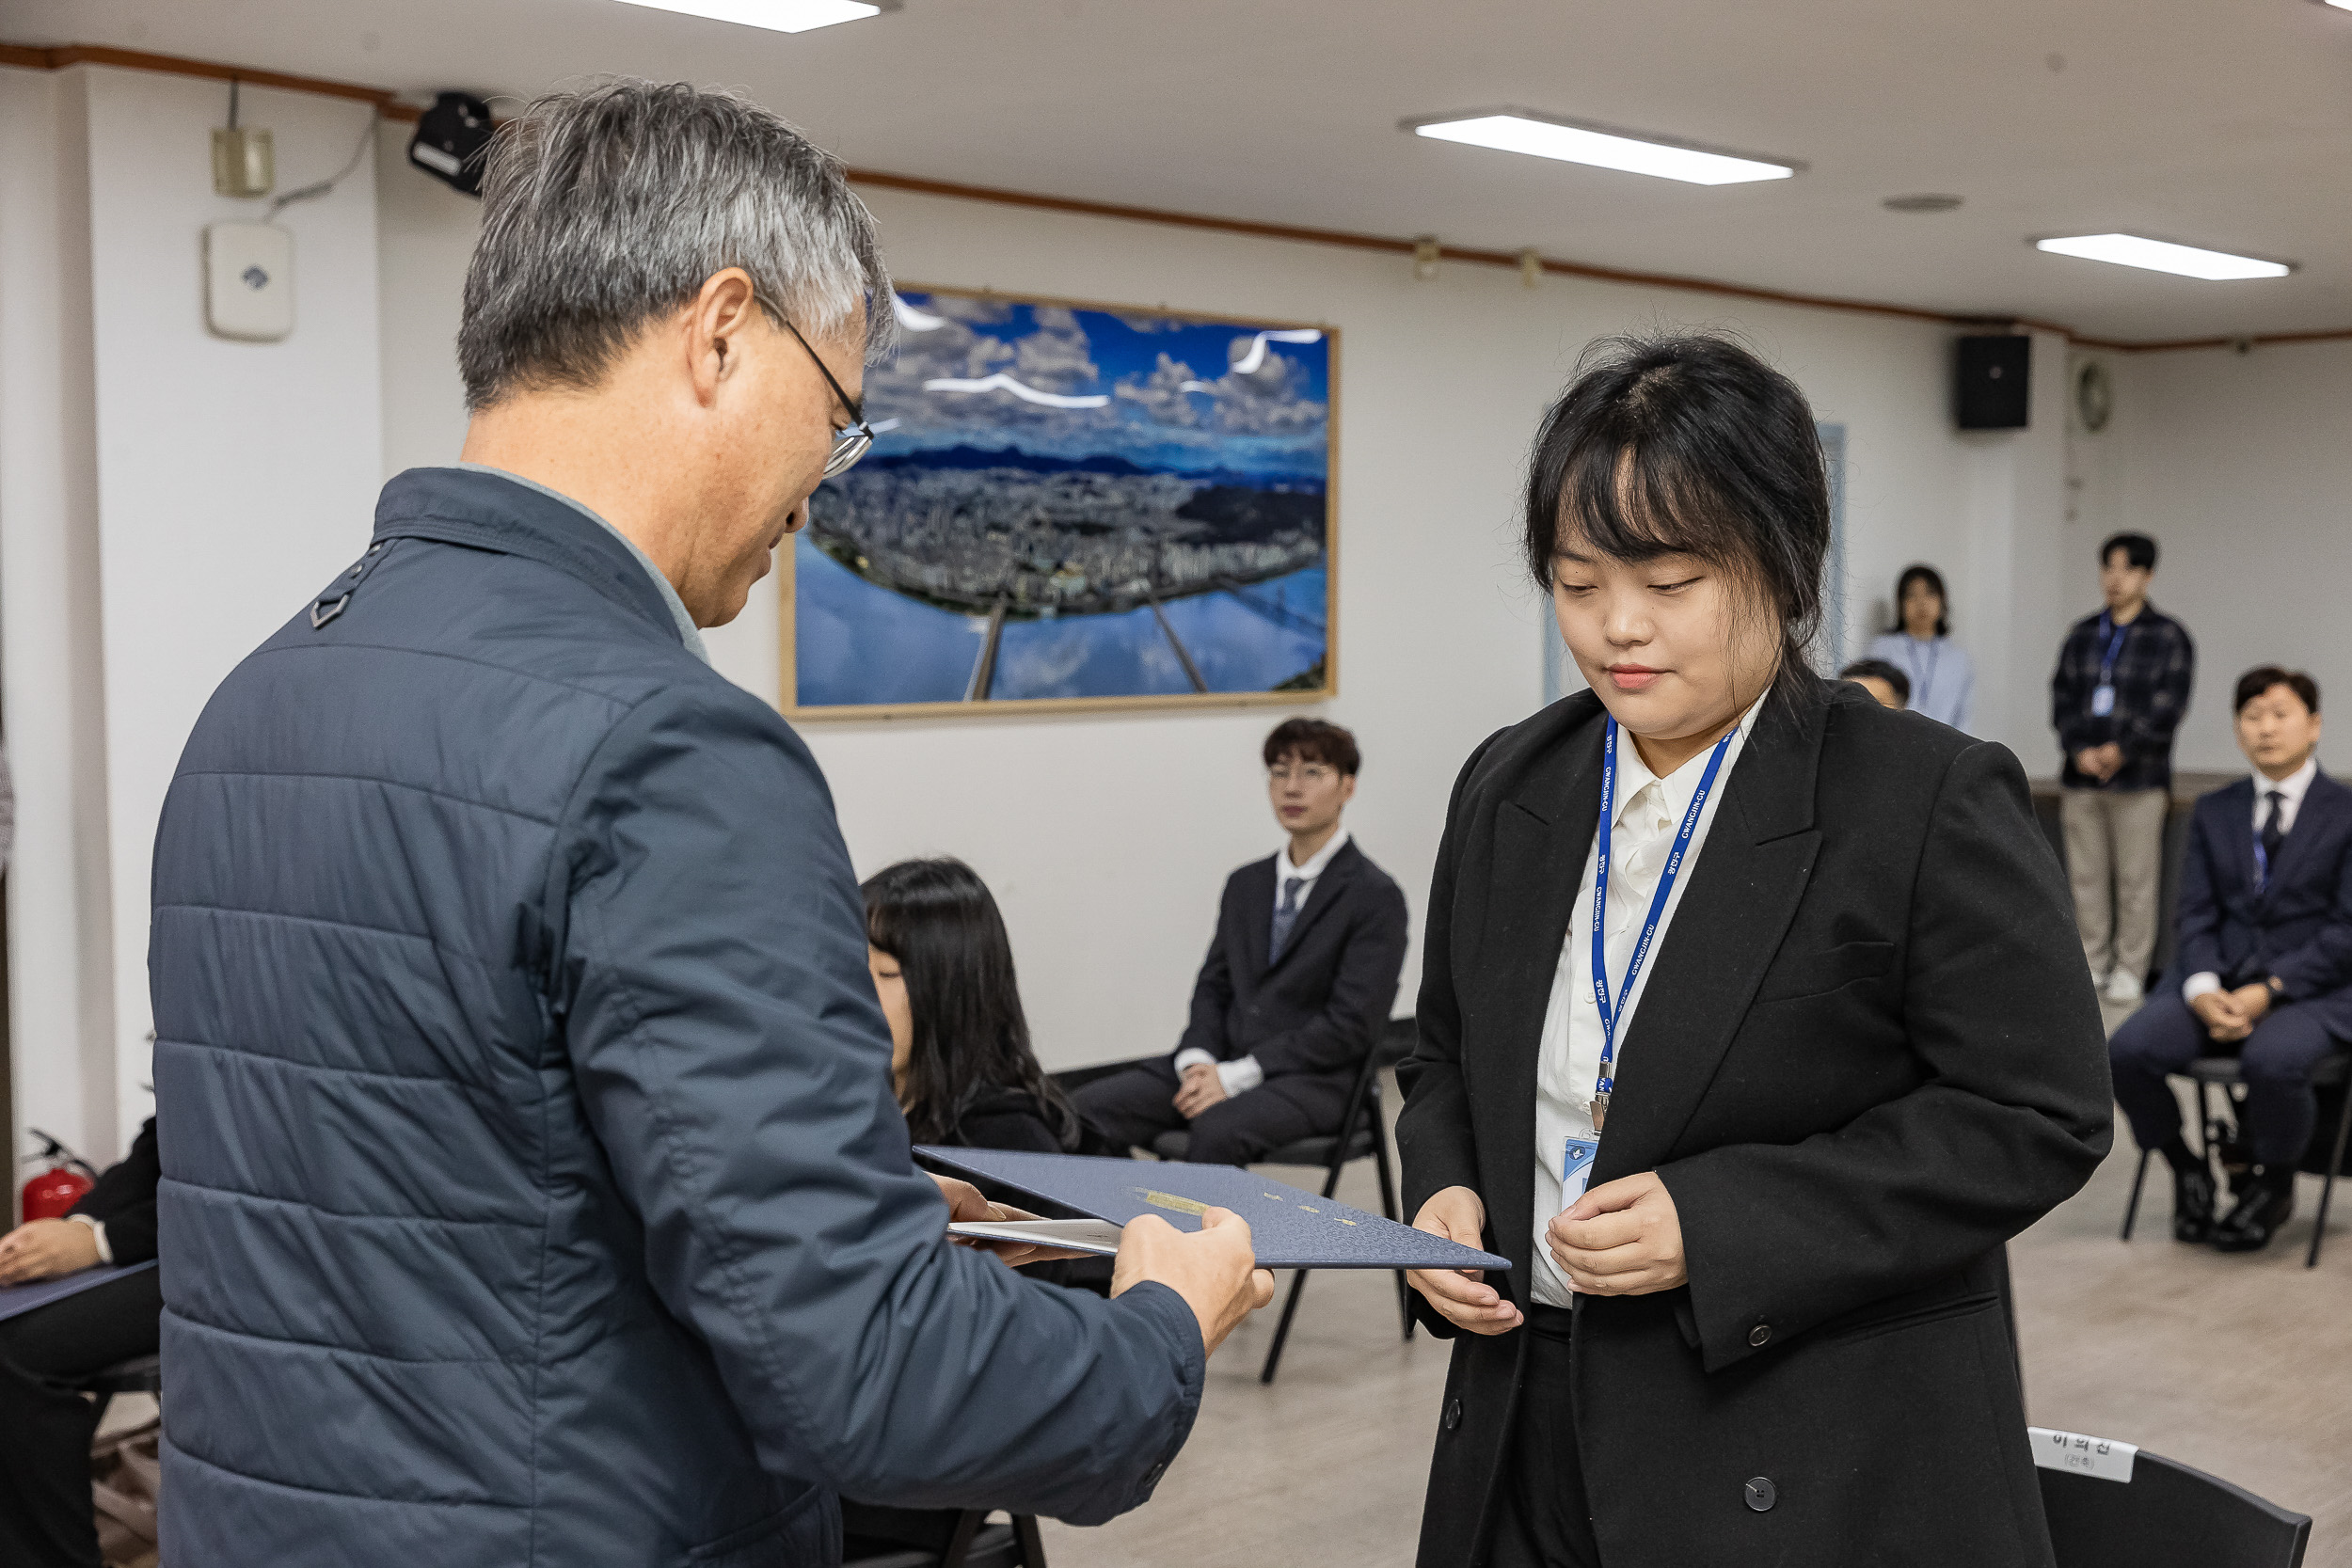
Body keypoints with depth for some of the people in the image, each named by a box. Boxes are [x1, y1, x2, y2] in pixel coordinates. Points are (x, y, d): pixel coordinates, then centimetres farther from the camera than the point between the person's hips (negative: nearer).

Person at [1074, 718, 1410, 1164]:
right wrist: (1198, 1061, -7)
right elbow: (1213, 986, 16)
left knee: (1217, 1131, -37)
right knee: (1086, 1107, -16)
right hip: (1221, 1065, 6)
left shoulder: (1377, 896, -4)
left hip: (1311, 1079, -6)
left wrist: (1234, 1076, -16)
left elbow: (1351, 1025, -11)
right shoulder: (1245, 884, 18)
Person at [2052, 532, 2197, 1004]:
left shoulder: (2168, 636, 2)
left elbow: (2168, 705, -6)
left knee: (2136, 878, -2)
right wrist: (2080, 749, -6)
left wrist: (2122, 750, -14)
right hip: (2081, 775, 4)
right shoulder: (2082, 634, 14)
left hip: (2139, 778, -4)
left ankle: (2130, 970, 4)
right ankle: (2092, 963, 14)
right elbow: (2062, 696, 10)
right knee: (2086, 875, 6)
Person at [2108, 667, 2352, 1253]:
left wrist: (2269, 991, -16)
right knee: (2126, 1051, -23)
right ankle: (2188, 1171, 5)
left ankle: (2275, 1186, -5)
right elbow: (2196, 913, 8)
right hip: (2222, 985, 4)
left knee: (2271, 1061, -37)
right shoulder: (2214, 811, 14)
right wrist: (2204, 988, -12)